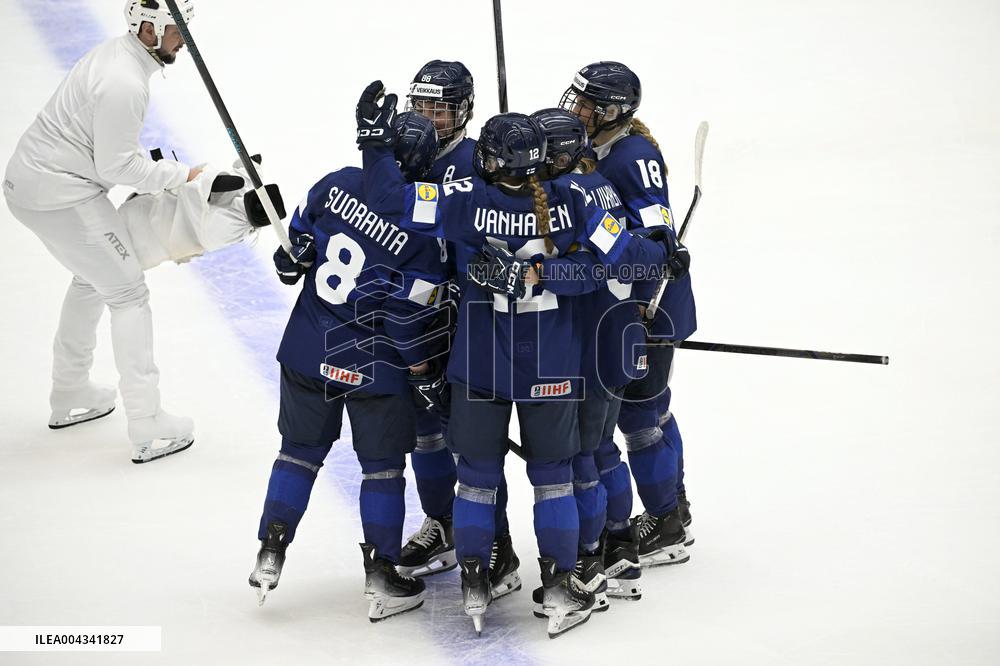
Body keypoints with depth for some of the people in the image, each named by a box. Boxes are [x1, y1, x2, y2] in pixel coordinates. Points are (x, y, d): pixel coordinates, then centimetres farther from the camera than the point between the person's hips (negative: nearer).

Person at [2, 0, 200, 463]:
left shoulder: (117, 53, 8)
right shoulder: (124, 84, -25)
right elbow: (116, 167, -20)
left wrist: (162, 174, 11)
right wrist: (179, 175, -10)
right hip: (60, 196, -10)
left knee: (93, 277, 27)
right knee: (127, 293, -3)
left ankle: (70, 397, 40)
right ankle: (148, 430, -1)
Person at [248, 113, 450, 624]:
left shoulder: (338, 184, -9)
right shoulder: (423, 235, -20)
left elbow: (296, 243, 3)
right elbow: (408, 321, -16)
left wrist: (289, 264, 25)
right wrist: (428, 378, -4)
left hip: (307, 351, 4)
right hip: (371, 368, -4)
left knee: (301, 449, 20)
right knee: (382, 466, 11)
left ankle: (270, 553, 21)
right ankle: (381, 577, 16)